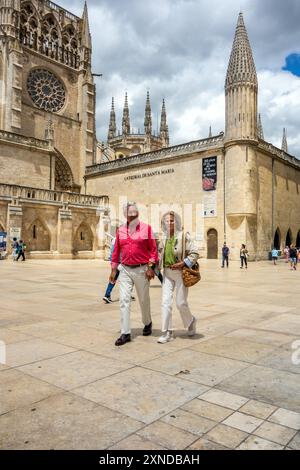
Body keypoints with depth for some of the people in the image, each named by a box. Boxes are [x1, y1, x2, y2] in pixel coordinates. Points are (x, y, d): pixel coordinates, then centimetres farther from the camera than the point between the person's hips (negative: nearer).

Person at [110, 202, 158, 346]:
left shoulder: (146, 228, -3)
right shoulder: (121, 230, 6)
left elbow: (153, 248, -5)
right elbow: (116, 251, 10)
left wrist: (151, 267, -11)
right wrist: (113, 270, 8)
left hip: (141, 269, -2)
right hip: (125, 269, 2)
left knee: (144, 299, 13)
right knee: (124, 300, -4)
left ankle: (147, 323, 39)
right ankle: (125, 333, 4)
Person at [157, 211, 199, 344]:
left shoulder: (184, 236, -8)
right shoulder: (163, 238, 5)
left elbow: (195, 253, -9)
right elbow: (160, 253, 19)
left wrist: (183, 263, -19)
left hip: (180, 272, -4)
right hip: (167, 273, 4)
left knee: (181, 303, 2)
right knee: (166, 302, -1)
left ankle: (191, 321, 33)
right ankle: (167, 333, 8)